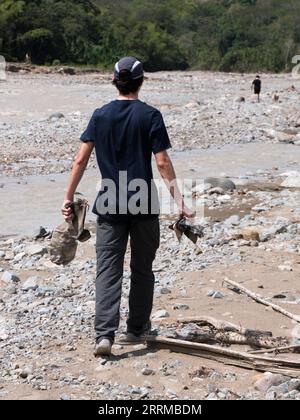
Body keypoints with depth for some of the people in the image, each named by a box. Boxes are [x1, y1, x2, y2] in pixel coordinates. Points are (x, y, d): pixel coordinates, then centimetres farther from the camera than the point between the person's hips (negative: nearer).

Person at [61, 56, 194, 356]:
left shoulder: (100, 115, 3)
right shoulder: (150, 116, -5)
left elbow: (81, 159, 0)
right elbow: (162, 163, -10)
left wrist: (69, 197, 7)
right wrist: (178, 201, -7)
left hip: (109, 206, 2)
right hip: (144, 205, -1)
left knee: (108, 269, 3)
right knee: (142, 268, 14)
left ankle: (104, 334, -9)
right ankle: (136, 328, 24)